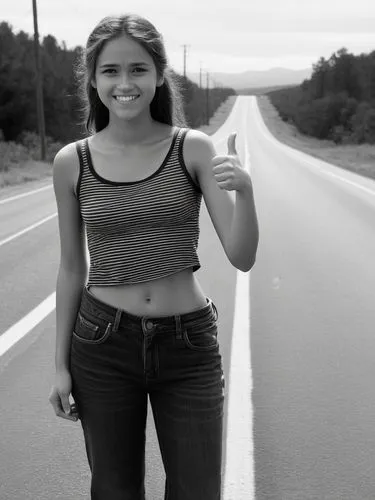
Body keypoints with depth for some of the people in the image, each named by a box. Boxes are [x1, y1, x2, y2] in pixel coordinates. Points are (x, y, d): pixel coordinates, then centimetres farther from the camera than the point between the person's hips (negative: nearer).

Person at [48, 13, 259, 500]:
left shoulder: (193, 149, -6)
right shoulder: (72, 162, -3)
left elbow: (242, 257, -9)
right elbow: (71, 269, 5)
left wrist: (245, 189, -28)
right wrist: (61, 364, 6)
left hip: (189, 346, 0)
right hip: (103, 347, 1)